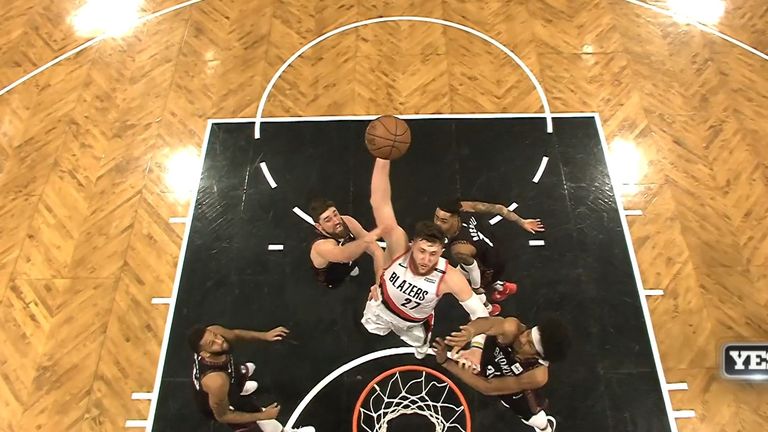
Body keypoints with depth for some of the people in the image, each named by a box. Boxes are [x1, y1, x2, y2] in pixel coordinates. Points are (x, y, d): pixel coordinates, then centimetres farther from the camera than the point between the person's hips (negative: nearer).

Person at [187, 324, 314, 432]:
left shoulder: (212, 332, -33)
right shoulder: (216, 381, -49)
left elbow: (234, 334, -8)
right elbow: (222, 416, -31)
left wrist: (264, 335, -19)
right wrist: (263, 415, -25)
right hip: (216, 406, -7)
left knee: (246, 369, 37)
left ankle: (237, 388, 72)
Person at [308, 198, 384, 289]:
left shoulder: (347, 222, -29)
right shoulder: (321, 246, -44)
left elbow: (377, 250, -30)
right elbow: (346, 255, -67)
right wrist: (367, 239, -85)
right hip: (333, 283, -2)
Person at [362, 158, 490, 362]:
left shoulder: (449, 277, -42)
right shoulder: (399, 247, -43)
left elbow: (480, 313, -34)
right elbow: (380, 203, -57)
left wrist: (478, 348, -51)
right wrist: (383, 158, -72)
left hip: (415, 324, 0)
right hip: (382, 308, 0)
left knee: (421, 350, 33)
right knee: (373, 330, 35)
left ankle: (420, 344, 69)